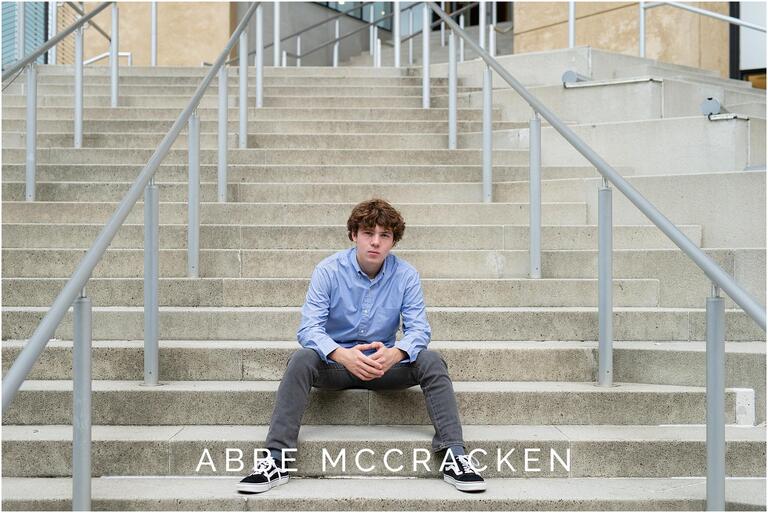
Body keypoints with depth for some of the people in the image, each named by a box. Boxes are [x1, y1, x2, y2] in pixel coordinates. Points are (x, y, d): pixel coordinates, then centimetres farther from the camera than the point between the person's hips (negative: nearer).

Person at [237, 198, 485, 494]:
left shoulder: (405, 275, -5)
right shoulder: (328, 271, -10)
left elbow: (418, 329, -11)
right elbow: (309, 328, -18)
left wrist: (395, 353, -36)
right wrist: (343, 355, -40)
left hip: (385, 365, 1)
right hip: (336, 363, -1)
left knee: (431, 362, -24)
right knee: (301, 359, -32)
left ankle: (453, 455, -25)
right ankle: (276, 459, -34)